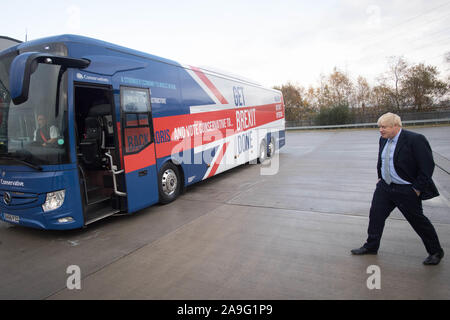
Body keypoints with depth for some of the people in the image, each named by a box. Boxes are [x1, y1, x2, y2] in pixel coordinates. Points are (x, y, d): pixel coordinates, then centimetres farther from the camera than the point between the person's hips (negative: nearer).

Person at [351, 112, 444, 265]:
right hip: (384, 187, 7)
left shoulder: (415, 140, -19)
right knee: (375, 215, 8)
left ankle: (436, 252, 30)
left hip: (406, 190, -7)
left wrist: (417, 189, -16)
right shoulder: (383, 140, 3)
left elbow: (427, 166, -17)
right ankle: (371, 247, 24)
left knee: (418, 220, 7)